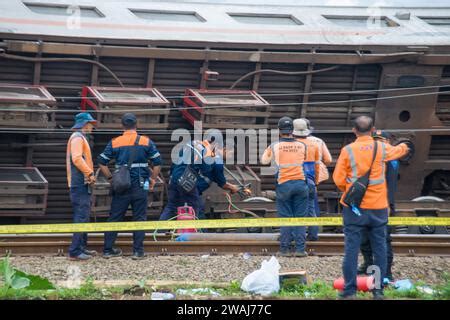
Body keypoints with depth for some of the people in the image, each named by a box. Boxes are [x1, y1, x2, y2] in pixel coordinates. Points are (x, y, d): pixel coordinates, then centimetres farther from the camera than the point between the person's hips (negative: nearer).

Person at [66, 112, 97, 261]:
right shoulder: (77, 137, -11)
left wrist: (89, 174, 13)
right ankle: (75, 251, -16)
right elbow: (77, 159, -23)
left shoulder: (81, 137, 21)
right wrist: (90, 173, -19)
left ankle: (82, 247, 24)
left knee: (83, 215, 16)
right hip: (80, 183, -11)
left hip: (82, 183, 11)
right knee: (81, 216, -13)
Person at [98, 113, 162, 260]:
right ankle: (138, 251, 3)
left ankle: (107, 249, 11)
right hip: (140, 187, -1)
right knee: (139, 218, 5)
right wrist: (153, 180, 8)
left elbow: (102, 162, 0)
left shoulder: (115, 143, 2)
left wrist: (110, 178, 9)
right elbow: (157, 162, -2)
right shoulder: (146, 142, 0)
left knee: (114, 218, 8)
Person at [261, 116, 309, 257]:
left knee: (285, 217, 5)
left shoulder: (275, 146, -3)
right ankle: (300, 248, 3)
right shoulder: (302, 145, 1)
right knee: (300, 217, 5)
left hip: (284, 185, -1)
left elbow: (264, 160, 12)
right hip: (300, 183, 1)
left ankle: (284, 249, 6)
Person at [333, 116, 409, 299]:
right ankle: (378, 289, 11)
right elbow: (400, 150, 22)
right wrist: (403, 146, 46)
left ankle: (349, 291, 1)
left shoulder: (348, 150, -6)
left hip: (354, 207, -1)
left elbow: (338, 179, -6)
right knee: (379, 248, 9)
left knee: (351, 248, 1)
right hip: (378, 207, 1)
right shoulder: (382, 148, 0)